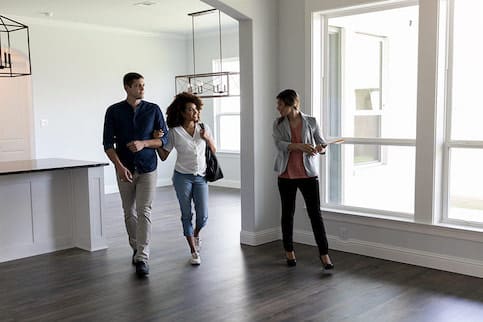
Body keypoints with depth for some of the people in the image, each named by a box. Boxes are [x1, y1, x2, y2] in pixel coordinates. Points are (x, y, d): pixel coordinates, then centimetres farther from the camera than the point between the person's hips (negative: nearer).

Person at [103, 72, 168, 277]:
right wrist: (119, 166, -18)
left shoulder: (153, 110, 0)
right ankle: (136, 248, 31)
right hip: (125, 169, 1)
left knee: (144, 212, -9)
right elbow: (108, 143, -5)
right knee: (129, 212, 12)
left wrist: (143, 143, -18)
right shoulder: (114, 111, -1)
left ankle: (142, 258, -11)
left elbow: (164, 139, 0)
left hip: (148, 169, -1)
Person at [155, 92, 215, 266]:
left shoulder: (204, 128, 3)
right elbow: (163, 156, 0)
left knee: (203, 215, -1)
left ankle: (196, 234, 33)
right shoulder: (174, 132, -4)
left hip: (201, 177, 2)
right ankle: (194, 251, 15)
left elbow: (214, 151, 10)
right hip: (182, 177, -2)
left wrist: (207, 139, -8)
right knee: (186, 215, 3)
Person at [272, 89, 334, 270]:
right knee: (287, 213, 11)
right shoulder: (278, 124, 1)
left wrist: (321, 148, -19)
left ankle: (324, 253, 4)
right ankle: (289, 251, 27)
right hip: (286, 175, 2)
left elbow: (322, 143, 6)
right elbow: (279, 144, -15)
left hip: (308, 174, -1)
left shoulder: (311, 122, 0)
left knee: (315, 213, -3)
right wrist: (300, 146, -30)